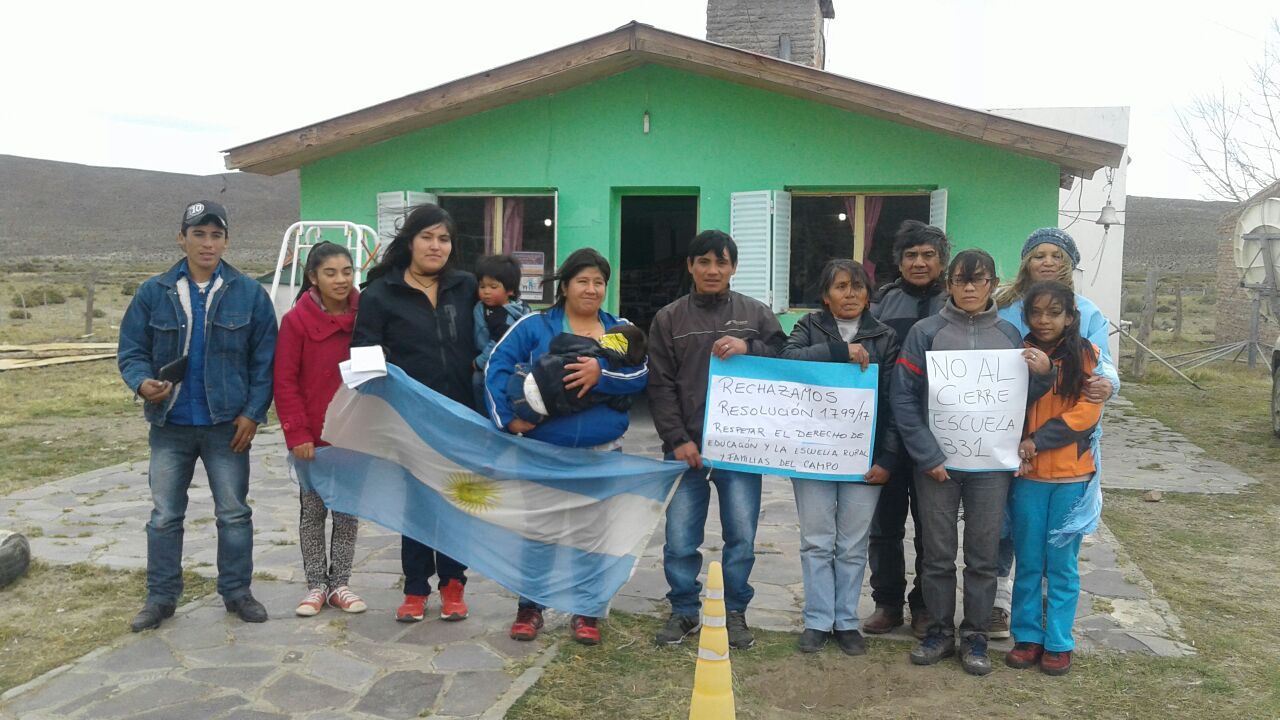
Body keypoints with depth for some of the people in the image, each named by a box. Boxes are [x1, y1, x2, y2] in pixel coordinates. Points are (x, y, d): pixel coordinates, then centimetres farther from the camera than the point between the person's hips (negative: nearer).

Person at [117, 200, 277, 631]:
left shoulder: (249, 294, -4)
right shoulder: (154, 293, -1)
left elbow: (264, 359, -3)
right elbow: (131, 350, 1)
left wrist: (253, 412, -9)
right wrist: (142, 382, -20)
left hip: (228, 425, -1)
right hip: (170, 425, 1)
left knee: (234, 513, 9)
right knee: (164, 516, 10)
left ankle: (237, 591, 23)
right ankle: (161, 598, 23)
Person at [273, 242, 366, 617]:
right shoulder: (296, 320, -8)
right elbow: (285, 382, -8)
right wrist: (297, 434, -13)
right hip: (312, 438, -2)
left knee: (347, 511, 10)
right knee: (313, 511, 9)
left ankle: (339, 583, 22)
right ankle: (316, 585, 20)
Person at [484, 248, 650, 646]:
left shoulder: (621, 331, 5)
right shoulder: (535, 326, -1)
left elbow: (640, 375, -10)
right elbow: (497, 367, -7)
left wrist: (601, 374, -27)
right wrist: (507, 417, -16)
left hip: (603, 455, 2)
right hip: (543, 452, -1)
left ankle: (586, 612, 25)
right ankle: (529, 608, 26)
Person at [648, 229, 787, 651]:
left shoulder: (756, 314, 8)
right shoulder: (669, 319, 7)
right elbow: (661, 385, 3)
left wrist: (749, 349, -14)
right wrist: (677, 439, -7)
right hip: (686, 448, 0)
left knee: (741, 536, 4)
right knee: (680, 539, 3)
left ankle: (735, 612, 23)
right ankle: (684, 611, 22)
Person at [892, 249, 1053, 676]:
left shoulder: (1009, 335, 5)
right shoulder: (926, 332, -2)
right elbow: (903, 397, -6)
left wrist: (1042, 374, -12)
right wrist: (927, 455, -12)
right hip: (937, 463, -1)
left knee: (983, 555, 8)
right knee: (938, 554, 8)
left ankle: (975, 637, 22)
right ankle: (940, 631, 23)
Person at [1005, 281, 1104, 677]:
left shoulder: (1085, 355, -2)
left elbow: (1087, 411, -9)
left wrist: (1038, 440, -16)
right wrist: (1016, 448, -12)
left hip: (1070, 475, -2)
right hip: (1027, 474, 2)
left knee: (1062, 564, 6)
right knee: (1028, 562, 9)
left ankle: (1059, 643, 17)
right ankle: (1027, 637, 20)